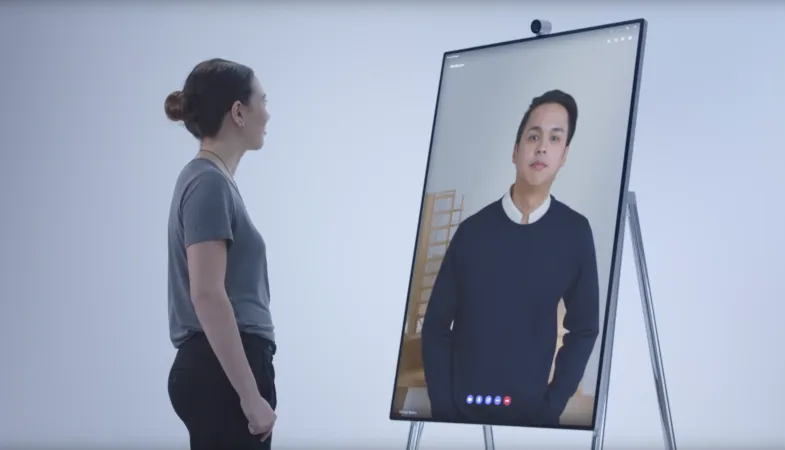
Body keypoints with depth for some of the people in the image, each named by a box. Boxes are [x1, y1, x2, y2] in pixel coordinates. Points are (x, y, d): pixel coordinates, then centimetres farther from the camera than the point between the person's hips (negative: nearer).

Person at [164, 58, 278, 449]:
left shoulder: (210, 180, 16)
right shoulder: (210, 184, -15)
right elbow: (208, 296, -22)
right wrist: (251, 393, -21)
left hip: (218, 370, 10)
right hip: (221, 376, -10)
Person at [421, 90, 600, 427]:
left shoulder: (575, 232, -3)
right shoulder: (472, 230, -2)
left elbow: (584, 329, 2)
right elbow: (436, 325, 1)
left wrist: (552, 406, -6)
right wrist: (442, 407, -8)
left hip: (529, 411, 0)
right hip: (461, 408, 1)